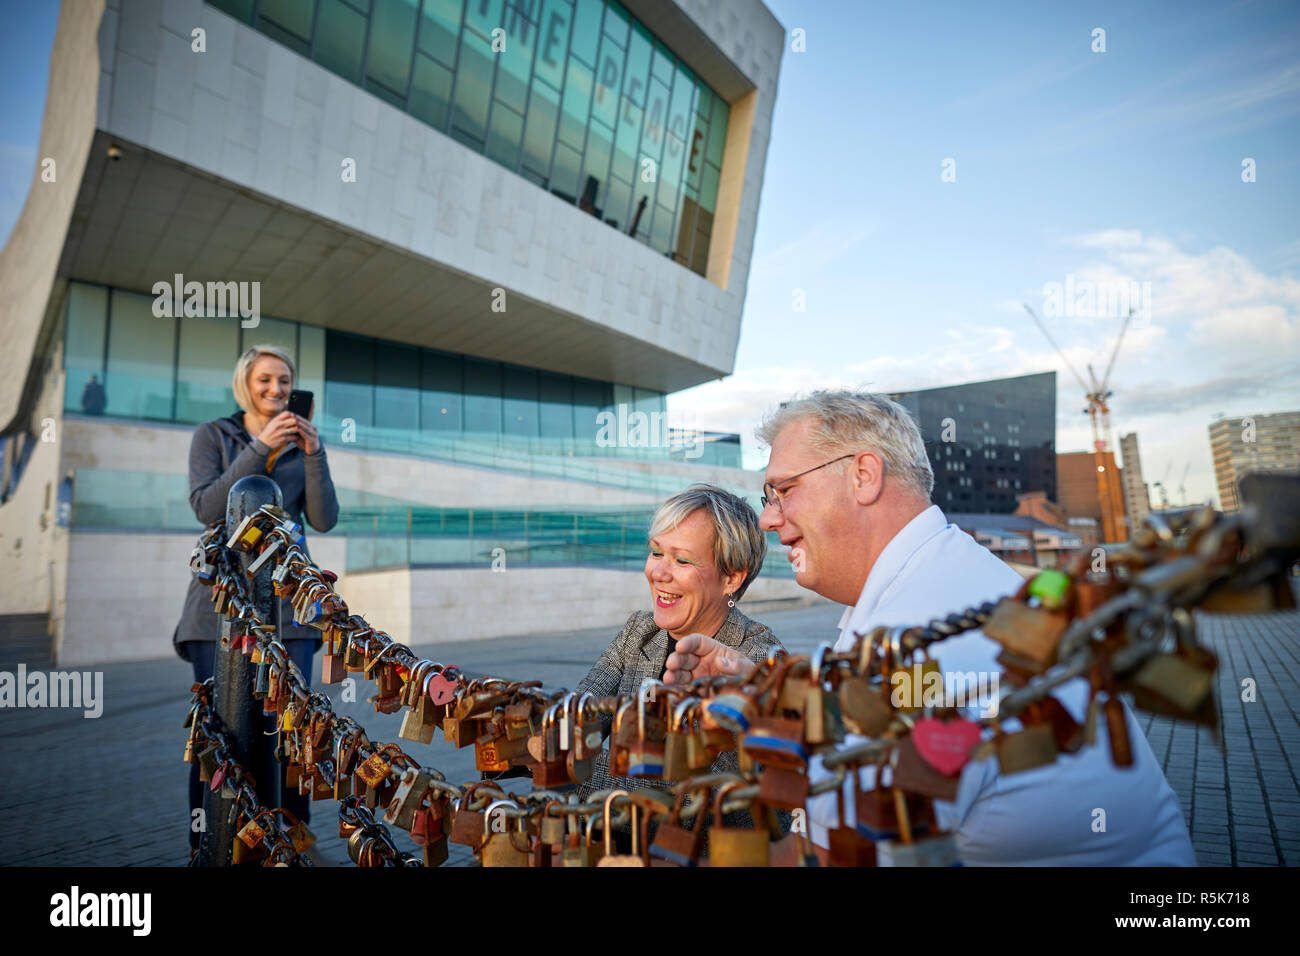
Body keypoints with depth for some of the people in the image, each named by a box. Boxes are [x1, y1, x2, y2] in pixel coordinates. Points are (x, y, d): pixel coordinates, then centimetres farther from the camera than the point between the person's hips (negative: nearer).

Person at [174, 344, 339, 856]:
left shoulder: (304, 442, 13)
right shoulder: (212, 435, 8)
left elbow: (323, 520, 2)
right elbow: (206, 507, -7)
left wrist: (313, 454, -10)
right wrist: (260, 448, -14)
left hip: (287, 599, 2)